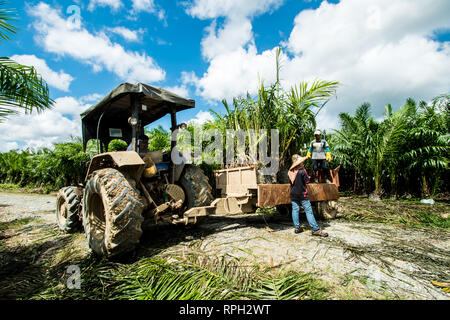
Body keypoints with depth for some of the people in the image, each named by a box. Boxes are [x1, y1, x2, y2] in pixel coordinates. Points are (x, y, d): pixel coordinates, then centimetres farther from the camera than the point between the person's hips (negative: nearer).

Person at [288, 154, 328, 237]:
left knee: (295, 210, 9)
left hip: (293, 194, 6)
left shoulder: (290, 171, 3)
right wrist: (308, 177, 9)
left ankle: (297, 227, 11)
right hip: (302, 194, -5)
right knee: (309, 211, -3)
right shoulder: (302, 171, -14)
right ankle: (316, 229, -2)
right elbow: (307, 181, -10)